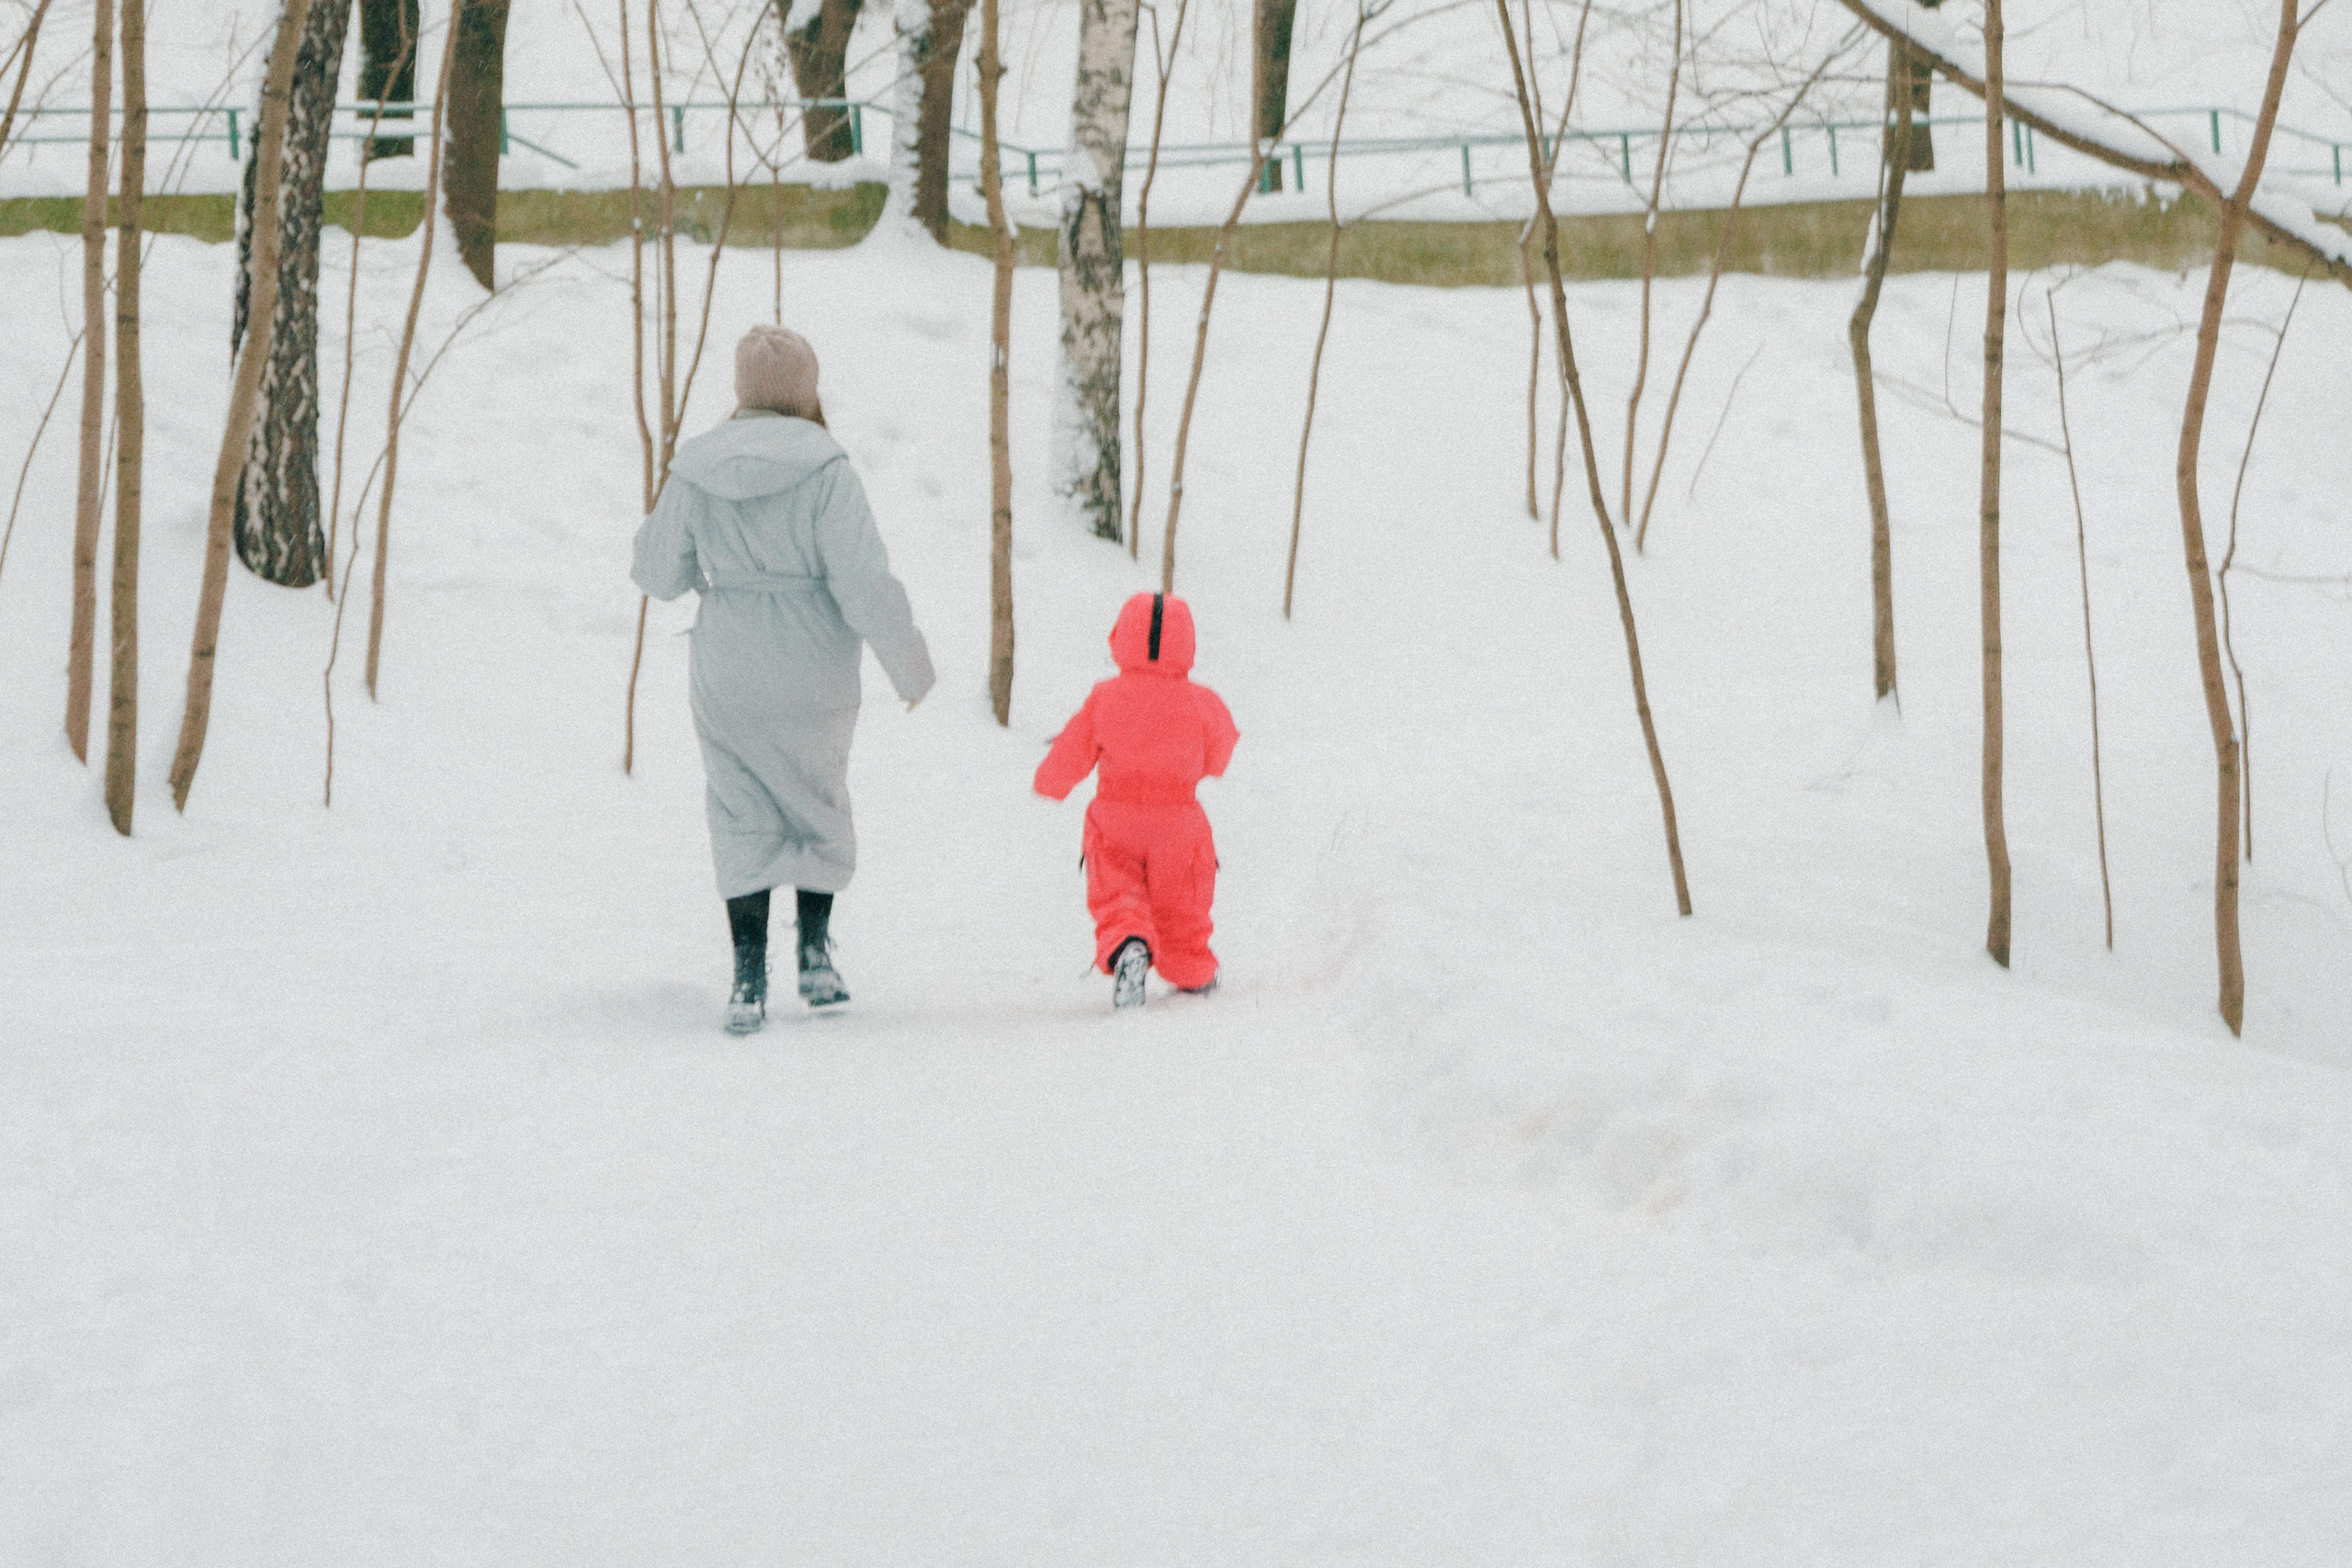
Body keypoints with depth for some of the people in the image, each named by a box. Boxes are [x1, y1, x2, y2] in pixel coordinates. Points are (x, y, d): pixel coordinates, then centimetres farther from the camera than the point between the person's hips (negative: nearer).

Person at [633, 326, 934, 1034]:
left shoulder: (695, 472, -5)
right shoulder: (824, 470, -15)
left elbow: (660, 573, 6)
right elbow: (865, 584, -18)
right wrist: (910, 665, -5)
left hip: (725, 677, 2)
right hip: (812, 678, -2)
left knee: (742, 819, 11)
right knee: (818, 804, 21)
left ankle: (749, 979, 2)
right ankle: (816, 956, 21)